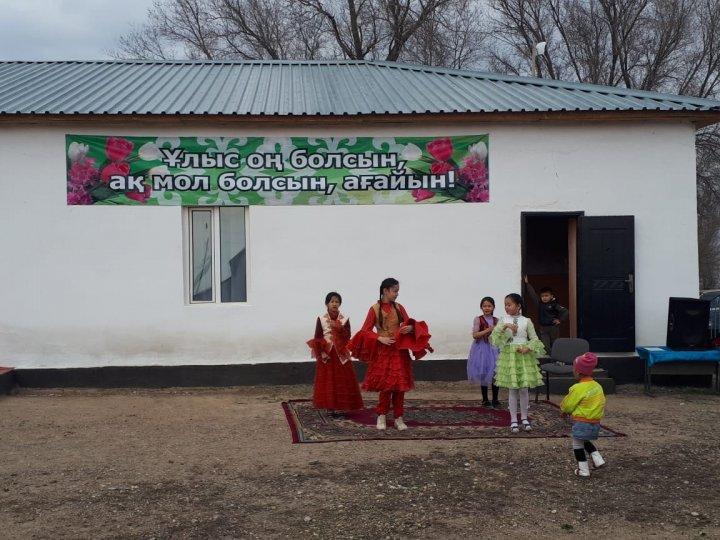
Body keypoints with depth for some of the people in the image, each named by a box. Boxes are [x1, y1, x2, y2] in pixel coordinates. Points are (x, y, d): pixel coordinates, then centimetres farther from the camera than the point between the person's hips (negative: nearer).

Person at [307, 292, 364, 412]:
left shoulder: (344, 319, 2)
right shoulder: (321, 319, -1)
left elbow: (348, 337, -5)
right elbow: (317, 339, -2)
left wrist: (340, 328, -19)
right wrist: (322, 352, -11)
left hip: (341, 355, 1)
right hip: (326, 354, -1)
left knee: (342, 381, 0)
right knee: (327, 381, 0)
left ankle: (342, 408, 7)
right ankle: (330, 408, 7)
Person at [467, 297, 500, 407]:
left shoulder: (496, 320, 6)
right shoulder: (478, 319, -5)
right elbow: (475, 335, -15)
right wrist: (488, 330, -21)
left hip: (494, 348, 3)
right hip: (482, 348, -3)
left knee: (495, 374, 2)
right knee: (483, 374, 4)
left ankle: (495, 399, 13)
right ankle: (485, 399, 14)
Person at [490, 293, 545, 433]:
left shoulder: (526, 321, 1)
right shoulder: (503, 320, 2)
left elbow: (534, 339, 3)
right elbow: (494, 336, -9)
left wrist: (527, 348, -13)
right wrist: (505, 326, -22)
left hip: (524, 356, 0)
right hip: (509, 356, 0)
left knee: (524, 388, 4)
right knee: (512, 389, 2)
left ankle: (524, 418, 18)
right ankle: (513, 420, 10)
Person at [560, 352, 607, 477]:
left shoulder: (578, 388, -19)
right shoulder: (597, 385, 6)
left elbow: (567, 406, -13)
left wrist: (563, 409, 13)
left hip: (582, 423, -8)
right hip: (596, 423, 8)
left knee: (577, 445, 8)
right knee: (586, 441, 28)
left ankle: (583, 470, 11)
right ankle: (598, 460, 17)